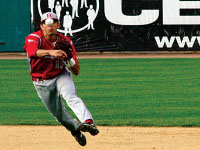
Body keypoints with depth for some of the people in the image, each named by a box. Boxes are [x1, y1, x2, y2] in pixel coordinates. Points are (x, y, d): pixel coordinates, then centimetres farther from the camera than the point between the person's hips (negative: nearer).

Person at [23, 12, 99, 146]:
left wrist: (70, 59, -27)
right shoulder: (34, 38, -15)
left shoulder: (66, 42, -7)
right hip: (42, 83, 0)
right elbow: (33, 52, -42)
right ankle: (75, 128, 40)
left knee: (70, 96, -32)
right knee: (59, 114, 9)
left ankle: (88, 122, -51)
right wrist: (50, 52, -61)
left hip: (61, 76, 0)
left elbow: (77, 72, -5)